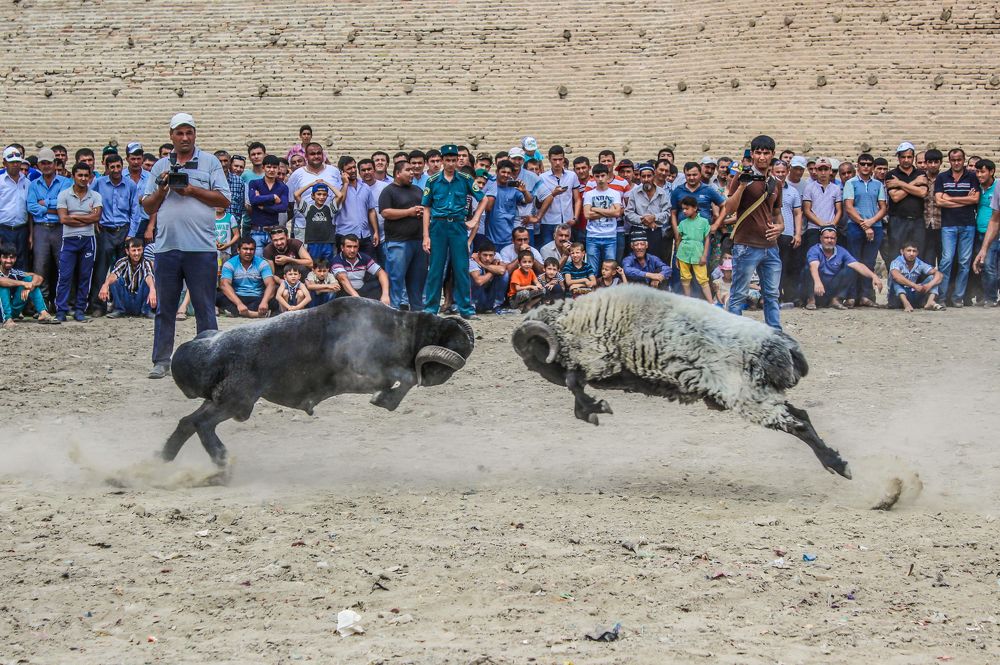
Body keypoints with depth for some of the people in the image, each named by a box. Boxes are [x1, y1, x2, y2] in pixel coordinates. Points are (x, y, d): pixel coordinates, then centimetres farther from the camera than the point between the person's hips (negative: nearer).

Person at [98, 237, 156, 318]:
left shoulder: (146, 263, -9)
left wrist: (152, 290, -54)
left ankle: (146, 311, -13)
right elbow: (113, 274, -28)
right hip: (125, 301, 1)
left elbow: (149, 276, -32)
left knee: (147, 282, -25)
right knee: (116, 280, -22)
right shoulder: (123, 262, -7)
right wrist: (105, 285, -51)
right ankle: (119, 310, -12)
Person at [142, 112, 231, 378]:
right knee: (165, 308, 6)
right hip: (167, 246, 3)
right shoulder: (161, 166, 16)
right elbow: (148, 207, 16)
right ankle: (161, 361, 11)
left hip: (201, 247, -3)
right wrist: (161, 191, -2)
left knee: (205, 308, 0)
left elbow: (224, 199, -1)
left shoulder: (210, 162, 7)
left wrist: (192, 190, -7)